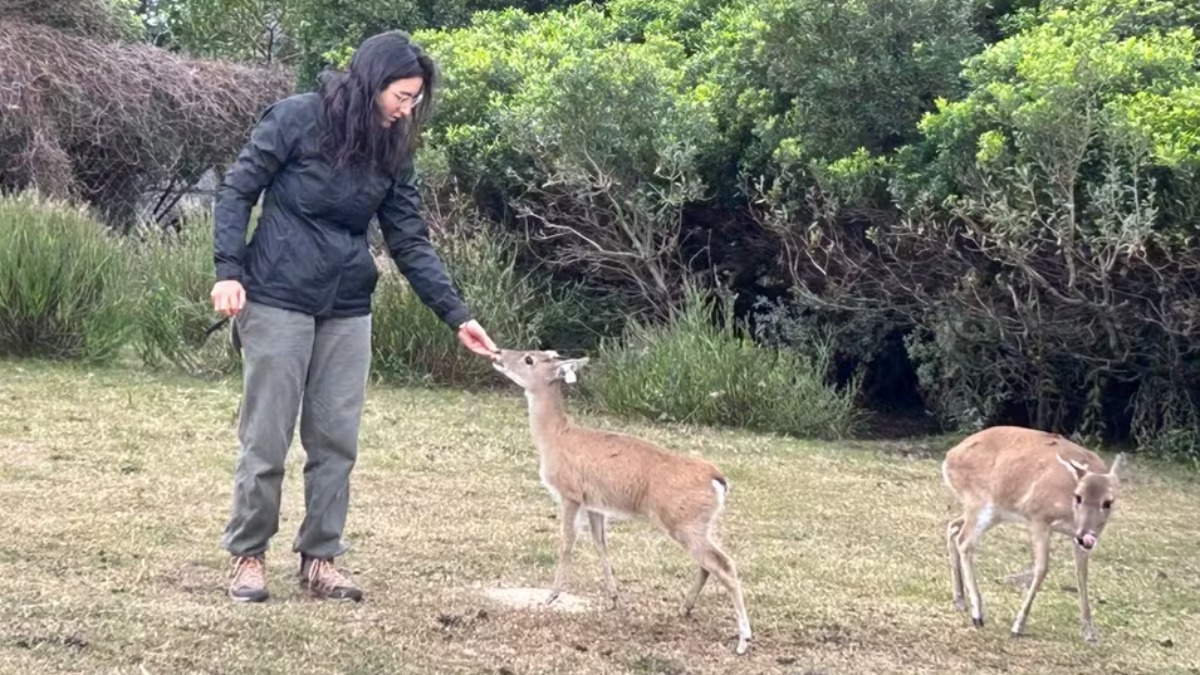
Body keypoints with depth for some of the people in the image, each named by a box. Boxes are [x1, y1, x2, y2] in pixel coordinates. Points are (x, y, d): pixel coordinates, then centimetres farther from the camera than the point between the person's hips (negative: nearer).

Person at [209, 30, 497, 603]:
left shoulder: (392, 152, 6)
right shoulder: (297, 118, -8)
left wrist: (457, 317, 0)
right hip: (278, 300, -5)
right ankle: (248, 555, 12)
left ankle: (319, 558, 14)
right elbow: (237, 190, -5)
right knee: (266, 438, 0)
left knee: (336, 441, 4)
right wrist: (228, 270, -16)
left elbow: (412, 243, 6)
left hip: (347, 310, 5)